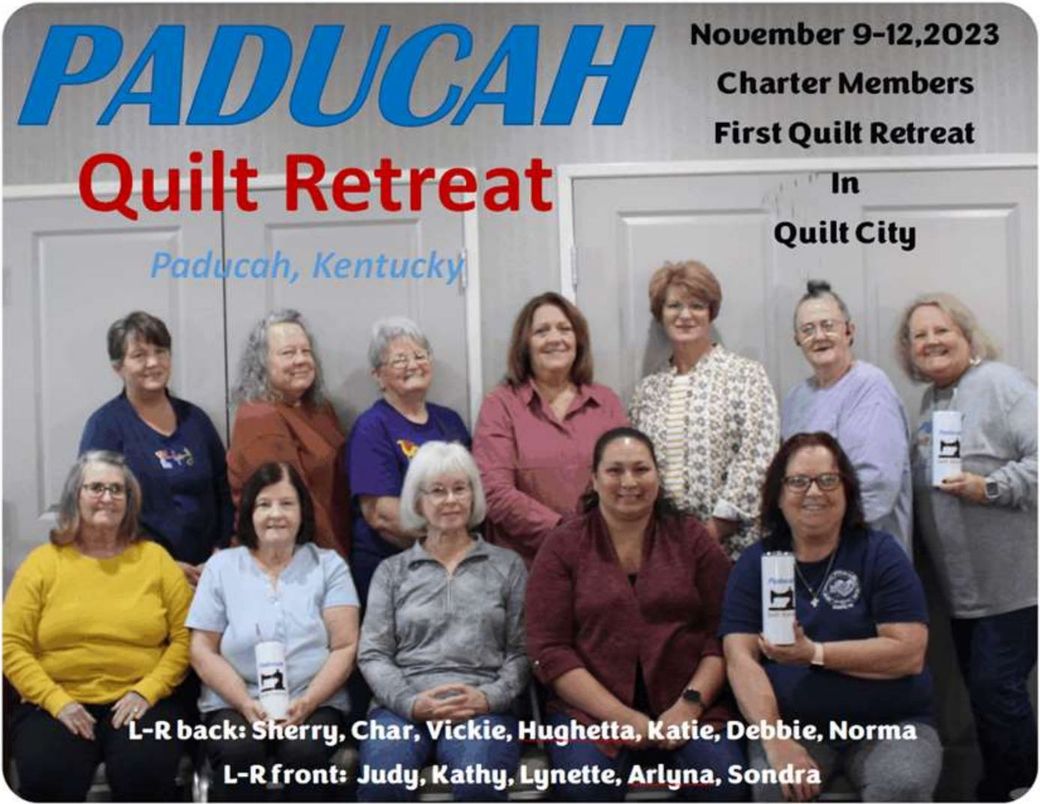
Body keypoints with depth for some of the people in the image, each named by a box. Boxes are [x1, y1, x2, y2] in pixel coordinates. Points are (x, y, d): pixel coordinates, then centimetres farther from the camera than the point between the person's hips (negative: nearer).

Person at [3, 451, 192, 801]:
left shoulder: (155, 558, 7)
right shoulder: (42, 562, 6)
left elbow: (185, 638, 3)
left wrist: (146, 691, -10)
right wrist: (56, 701, -10)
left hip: (138, 702, 0)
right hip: (55, 704, 0)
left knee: (145, 774, -28)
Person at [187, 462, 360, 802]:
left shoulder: (328, 565, 9)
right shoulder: (221, 566, 11)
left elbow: (345, 647, 2)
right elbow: (202, 650, 5)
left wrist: (306, 703, -13)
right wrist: (247, 703, -10)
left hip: (314, 703, 0)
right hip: (234, 703, 1)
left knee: (305, 751, -32)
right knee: (238, 752, -32)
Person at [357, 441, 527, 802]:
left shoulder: (507, 565, 16)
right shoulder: (391, 571, 18)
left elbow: (522, 651, 9)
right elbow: (373, 654, 9)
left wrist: (489, 697, -11)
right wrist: (411, 702, -10)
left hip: (481, 709, -1)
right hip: (403, 706, 1)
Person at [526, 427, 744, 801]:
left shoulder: (693, 539, 9)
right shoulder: (563, 546, 5)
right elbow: (549, 650, -2)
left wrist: (690, 704, -11)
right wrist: (621, 716, -12)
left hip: (686, 707, 1)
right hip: (592, 708, -1)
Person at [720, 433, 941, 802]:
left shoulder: (880, 553, 1)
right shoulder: (754, 563, 6)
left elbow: (909, 653, -9)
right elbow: (741, 658, -4)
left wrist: (814, 654, -16)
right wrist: (775, 738, -20)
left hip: (889, 724, 0)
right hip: (795, 724, 0)